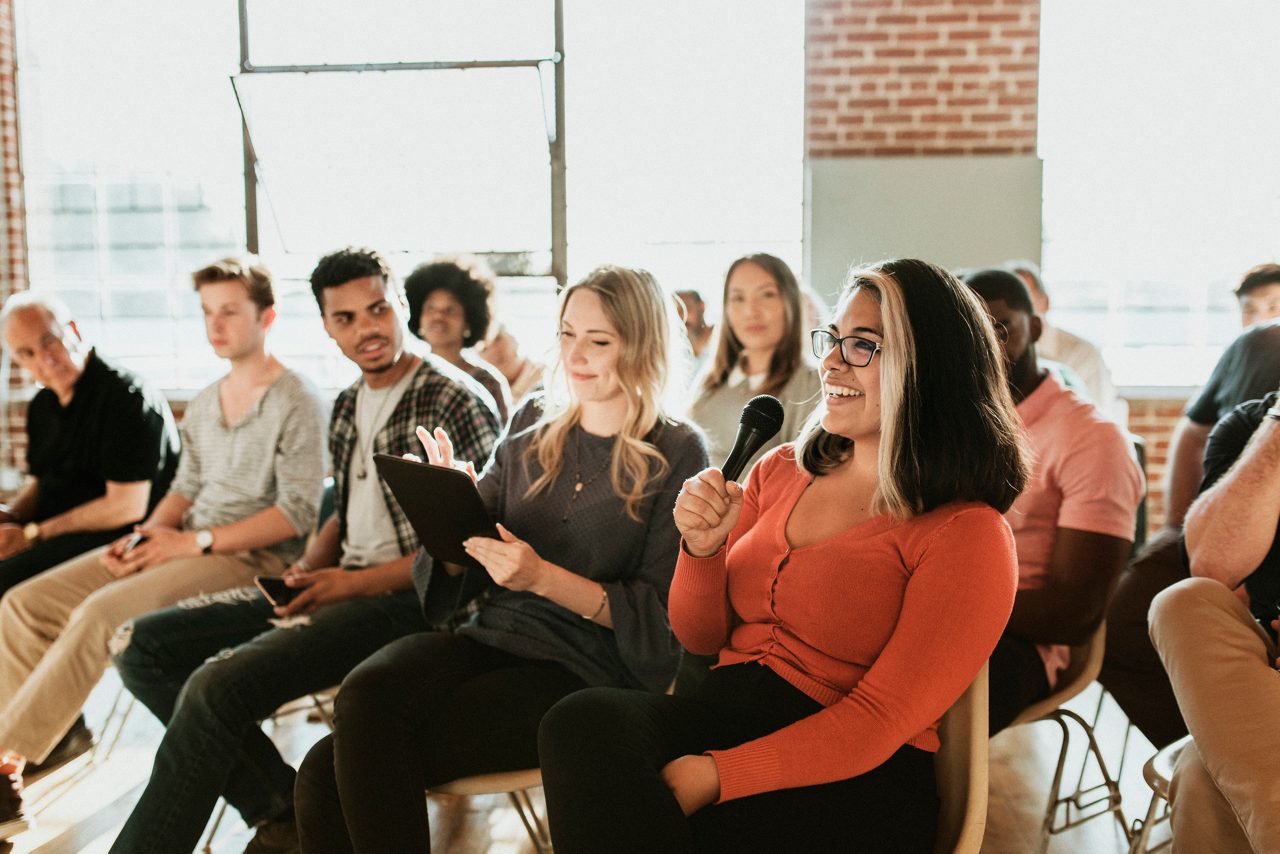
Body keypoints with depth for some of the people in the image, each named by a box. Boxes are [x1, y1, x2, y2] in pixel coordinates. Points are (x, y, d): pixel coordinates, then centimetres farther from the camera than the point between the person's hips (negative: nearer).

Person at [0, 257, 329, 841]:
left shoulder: (297, 404, -8)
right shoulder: (202, 406, 16)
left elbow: (298, 513, -15)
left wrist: (196, 543, -17)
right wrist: (143, 537, 0)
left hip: (251, 556, -8)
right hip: (186, 546, 8)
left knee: (100, 612, -28)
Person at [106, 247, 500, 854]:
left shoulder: (454, 403, -10)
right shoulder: (346, 407, 15)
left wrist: (355, 582, -16)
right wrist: (312, 565, 4)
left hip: (403, 600, -9)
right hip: (339, 587, 9)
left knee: (217, 685, -29)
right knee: (141, 646, 0)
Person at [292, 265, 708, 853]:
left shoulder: (677, 454, -1)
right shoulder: (532, 424, 13)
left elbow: (662, 616, -5)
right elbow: (462, 574, 14)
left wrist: (542, 577, -17)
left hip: (585, 672, -5)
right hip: (491, 639, 5)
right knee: (364, 695, -27)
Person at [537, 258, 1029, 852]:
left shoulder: (968, 533, -6)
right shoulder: (780, 470, 13)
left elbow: (879, 720, -12)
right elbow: (700, 637, 17)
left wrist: (712, 775, -22)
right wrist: (703, 550, -5)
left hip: (854, 782, -5)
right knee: (585, 721, -28)